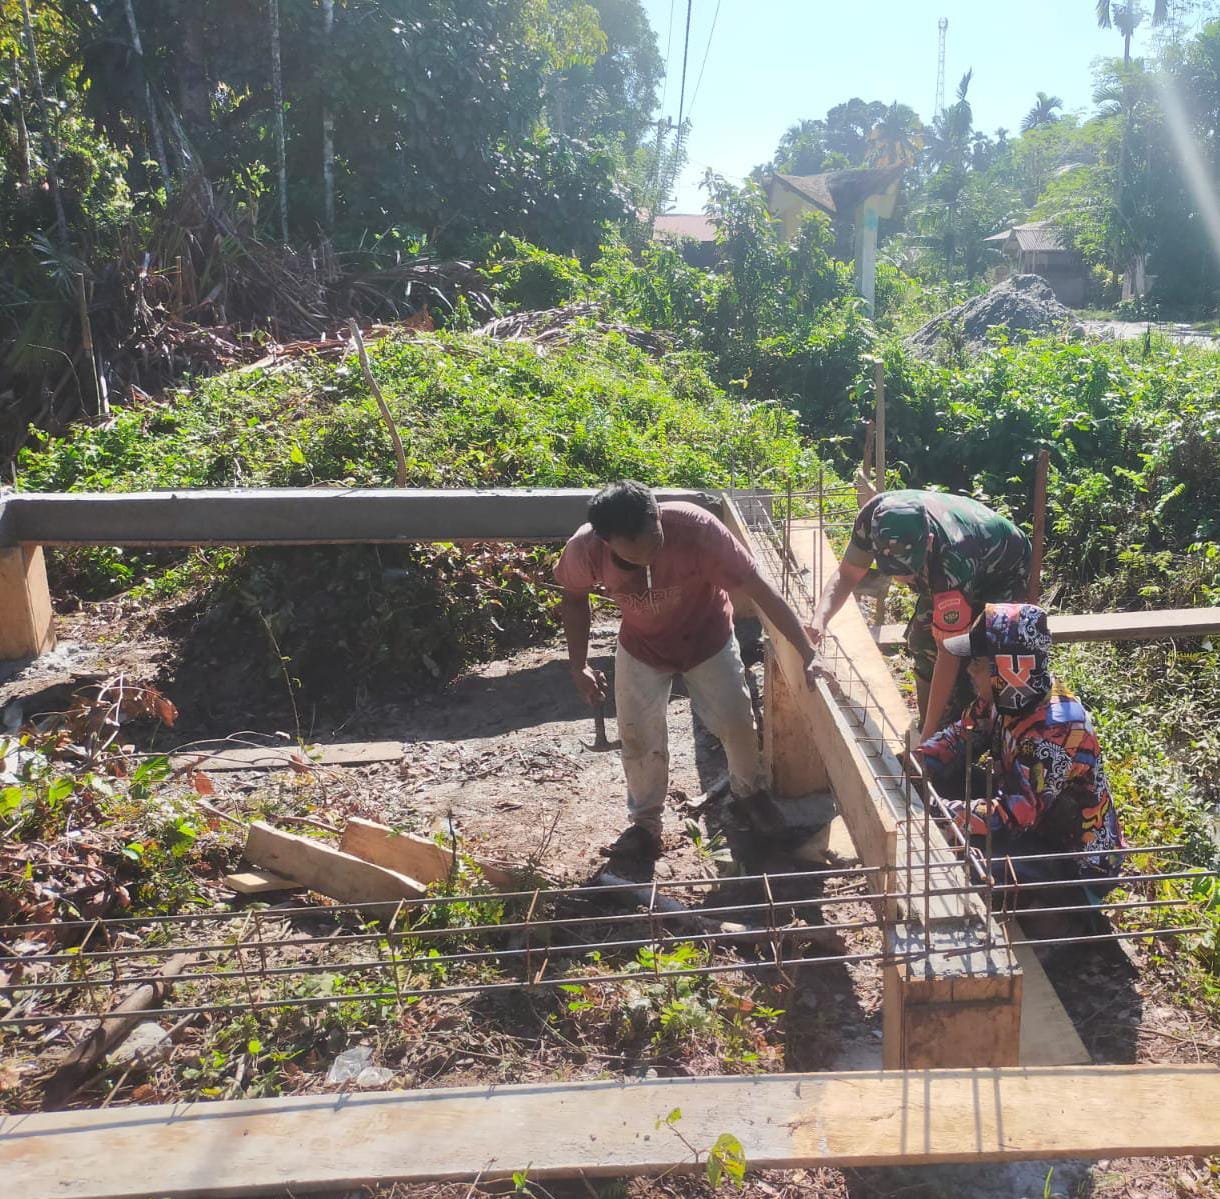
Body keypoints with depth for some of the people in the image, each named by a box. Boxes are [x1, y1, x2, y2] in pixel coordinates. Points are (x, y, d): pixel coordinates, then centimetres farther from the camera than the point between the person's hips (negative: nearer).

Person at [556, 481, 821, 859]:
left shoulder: (695, 528, -40)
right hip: (641, 648, 1)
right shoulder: (584, 549, -32)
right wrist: (578, 665, -7)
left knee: (737, 724, 8)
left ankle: (750, 794, 39)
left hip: (708, 640, -1)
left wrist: (807, 653, -34)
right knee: (638, 738, 5)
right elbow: (574, 598, -7)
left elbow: (760, 589, -33)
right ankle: (645, 822, 31)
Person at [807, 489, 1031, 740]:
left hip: (1003, 572, -6)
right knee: (921, 642, 2)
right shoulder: (875, 517, -33)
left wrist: (928, 737, -33)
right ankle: (925, 728, 18)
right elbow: (847, 575, -16)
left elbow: (948, 654, -37)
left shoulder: (952, 564, -45)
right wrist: (819, 619, -36)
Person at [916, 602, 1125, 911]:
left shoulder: (1055, 730, -32)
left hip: (1079, 866, -9)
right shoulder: (1006, 698, -7)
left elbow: (1013, 815, -35)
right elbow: (959, 738, 6)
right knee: (943, 776, -2)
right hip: (1035, 826, 9)